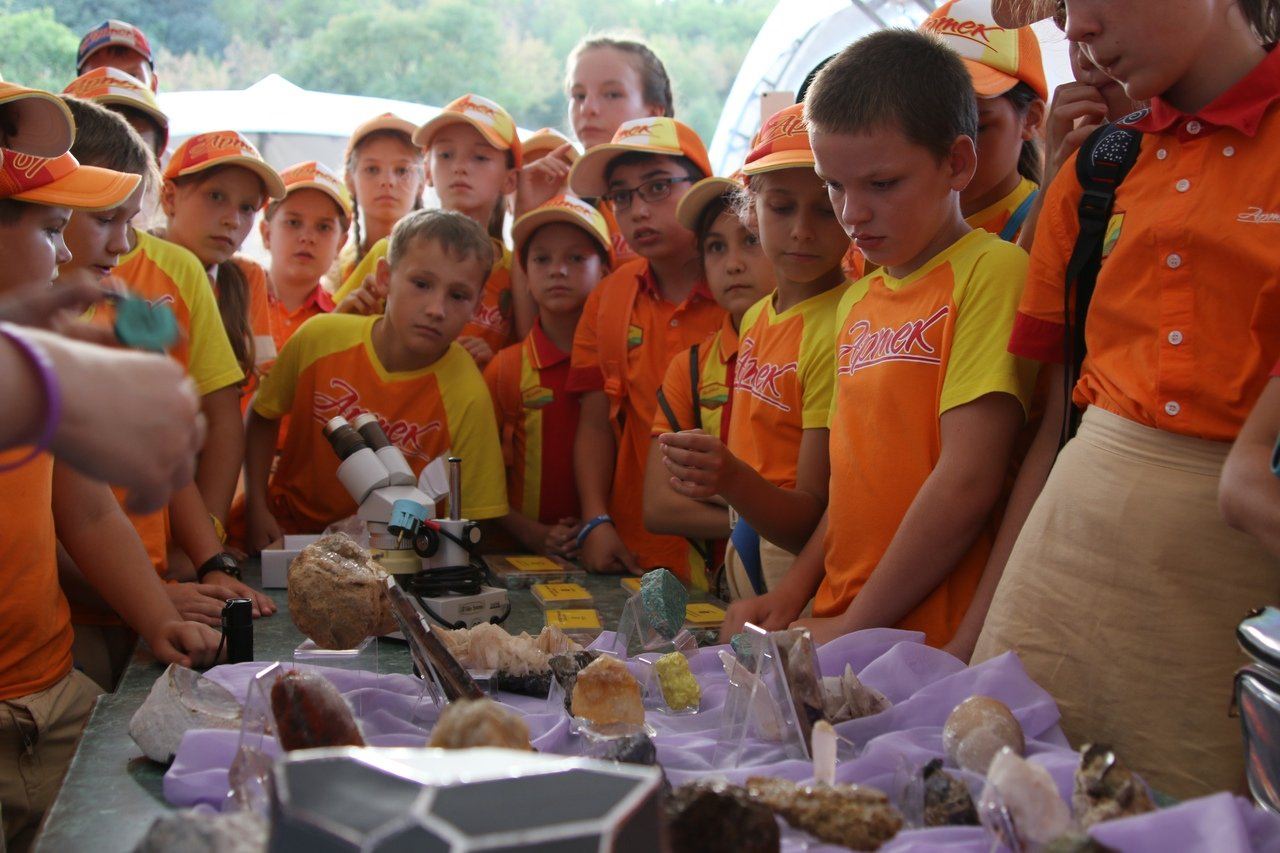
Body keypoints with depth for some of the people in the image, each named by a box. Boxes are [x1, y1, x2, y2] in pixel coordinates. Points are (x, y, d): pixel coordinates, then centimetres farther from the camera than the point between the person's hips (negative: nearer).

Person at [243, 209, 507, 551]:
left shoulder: (467, 397, -20)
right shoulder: (320, 337, -13)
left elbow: (472, 520, -11)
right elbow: (264, 416, 6)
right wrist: (256, 508, -3)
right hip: (285, 525, 1)